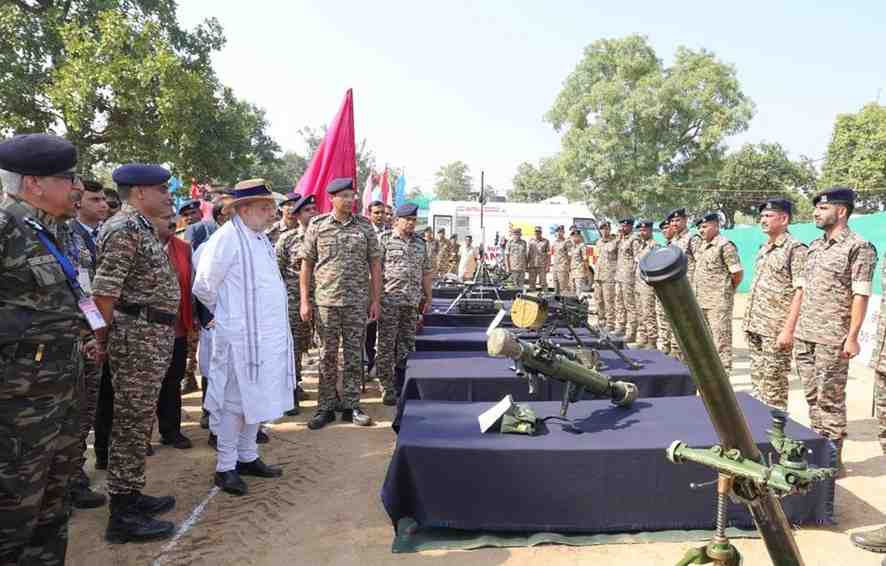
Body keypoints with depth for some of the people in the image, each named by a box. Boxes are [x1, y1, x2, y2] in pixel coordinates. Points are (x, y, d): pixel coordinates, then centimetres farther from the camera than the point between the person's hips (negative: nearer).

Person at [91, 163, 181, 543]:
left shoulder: (142, 227, 16)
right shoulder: (124, 229, -15)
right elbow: (103, 292, -20)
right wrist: (103, 340, -11)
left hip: (153, 337, 10)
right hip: (138, 337, -10)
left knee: (137, 422, 17)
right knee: (131, 424, -2)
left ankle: (131, 496, 30)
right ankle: (123, 516, 8)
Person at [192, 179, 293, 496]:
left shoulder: (261, 237, 12)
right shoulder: (227, 238, -14)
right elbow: (204, 287, -12)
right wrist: (226, 313, 3)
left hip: (268, 336, 8)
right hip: (240, 337, -8)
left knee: (256, 398, 17)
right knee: (235, 401, 2)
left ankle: (247, 457, 30)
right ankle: (226, 467, 16)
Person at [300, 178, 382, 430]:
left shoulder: (364, 226, 4)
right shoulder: (317, 226, 2)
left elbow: (375, 264, 6)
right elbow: (306, 264, 3)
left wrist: (376, 300, 2)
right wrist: (305, 301, -2)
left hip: (357, 301, 1)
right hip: (325, 300, -1)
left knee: (353, 356, 7)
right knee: (327, 356, 6)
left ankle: (351, 406, 17)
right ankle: (325, 408, 16)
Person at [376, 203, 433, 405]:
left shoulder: (421, 243, 14)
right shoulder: (385, 240, -1)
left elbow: (426, 272, 18)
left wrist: (428, 298, 14)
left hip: (413, 301, 5)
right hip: (389, 300, -5)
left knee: (407, 345, 9)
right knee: (386, 345, -2)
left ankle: (402, 386, 20)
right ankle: (387, 389, 6)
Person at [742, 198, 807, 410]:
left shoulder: (796, 249, -10)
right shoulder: (763, 249, 15)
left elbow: (800, 292, -15)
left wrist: (788, 329, -20)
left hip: (776, 329, -8)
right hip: (755, 327, 8)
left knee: (774, 384, -1)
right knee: (757, 379, 14)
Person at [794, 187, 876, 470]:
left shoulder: (859, 247, -8)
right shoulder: (814, 247, 14)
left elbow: (860, 296, -12)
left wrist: (852, 337, -17)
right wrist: (792, 328, 14)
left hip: (832, 338, -7)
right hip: (804, 335, 7)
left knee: (830, 399, 0)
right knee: (812, 396, 13)